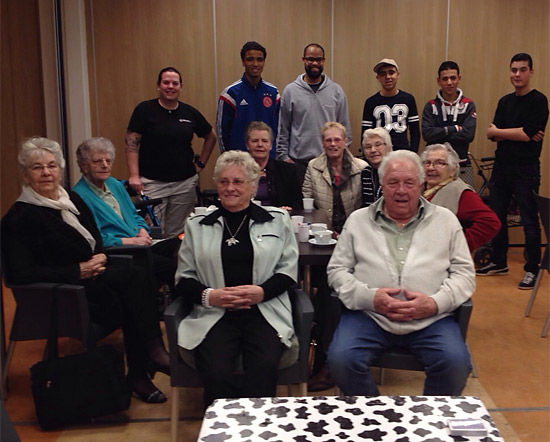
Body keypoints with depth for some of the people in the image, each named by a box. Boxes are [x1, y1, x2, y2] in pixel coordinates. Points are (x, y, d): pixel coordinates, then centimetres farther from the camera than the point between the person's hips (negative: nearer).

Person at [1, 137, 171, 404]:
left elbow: (95, 240, 22)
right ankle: (153, 352, -16)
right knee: (133, 277, -28)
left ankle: (139, 374, -22)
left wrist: (100, 256, -3)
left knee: (135, 280, -26)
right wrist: (78, 271, -17)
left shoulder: (73, 200, 13)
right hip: (61, 292, -6)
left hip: (92, 275, 6)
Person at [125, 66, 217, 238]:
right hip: (152, 183, -3)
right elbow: (131, 142, -5)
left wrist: (201, 163, 13)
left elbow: (211, 137, 22)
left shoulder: (190, 112, 8)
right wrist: (134, 176, -14)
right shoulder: (145, 109, -1)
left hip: (185, 183, 3)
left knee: (178, 234, 8)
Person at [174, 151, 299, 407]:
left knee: (264, 369, -30)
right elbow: (183, 278, 13)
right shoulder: (197, 225, 15)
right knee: (216, 374, -27)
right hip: (214, 315, 1)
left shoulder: (277, 220, 13)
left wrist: (262, 291, -10)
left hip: (264, 312, 0)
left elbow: (288, 270, 9)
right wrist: (208, 295, -7)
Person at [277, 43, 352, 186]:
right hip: (298, 162, -1)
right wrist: (284, 156, -1)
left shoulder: (337, 91, 6)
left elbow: (345, 128, 9)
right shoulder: (290, 91, 3)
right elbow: (282, 129, 4)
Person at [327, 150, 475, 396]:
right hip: (369, 315, 0)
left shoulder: (445, 220, 13)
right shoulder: (358, 220, 13)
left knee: (456, 363, -27)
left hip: (430, 319, 0)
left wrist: (435, 303, -9)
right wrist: (369, 297, -9)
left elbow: (464, 273, 10)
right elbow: (337, 270, 10)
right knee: (340, 360, -26)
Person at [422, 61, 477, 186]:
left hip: (461, 166, 0)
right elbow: (426, 133, -9)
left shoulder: (468, 105, 4)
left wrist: (439, 136, -10)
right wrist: (454, 128, -9)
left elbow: (468, 135, -8)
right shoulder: (431, 106, 4)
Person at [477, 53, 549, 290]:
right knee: (497, 217, 12)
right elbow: (493, 134, 1)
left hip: (526, 170, -6)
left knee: (529, 221, -1)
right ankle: (499, 262, 27)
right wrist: (519, 134, -15)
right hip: (501, 166, 6)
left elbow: (528, 134, -17)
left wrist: (498, 132, -6)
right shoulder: (505, 101, 12)